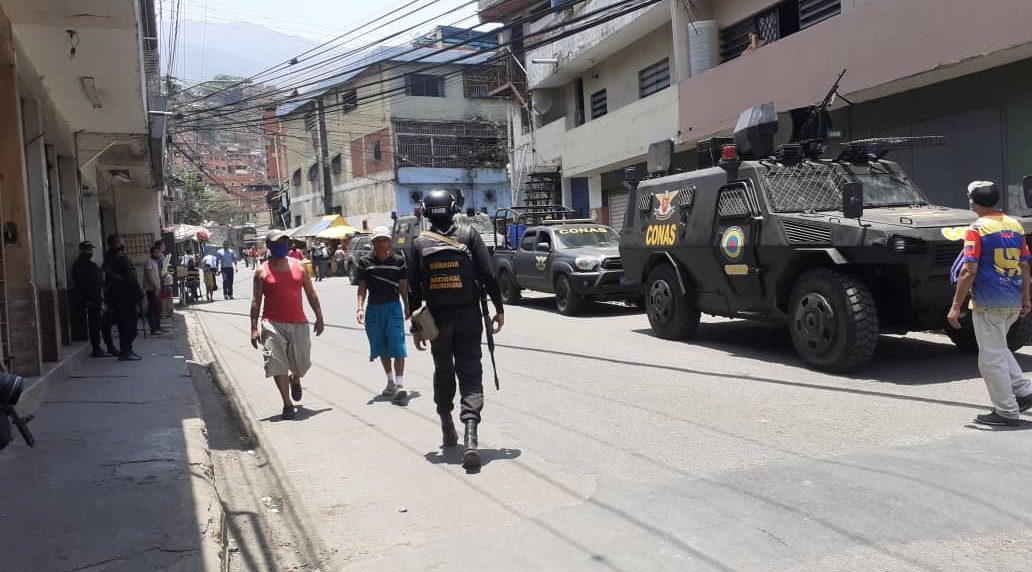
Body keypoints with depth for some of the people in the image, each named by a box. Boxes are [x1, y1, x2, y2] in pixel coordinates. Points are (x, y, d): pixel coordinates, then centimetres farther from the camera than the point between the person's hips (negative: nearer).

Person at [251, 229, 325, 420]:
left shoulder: (298, 266, 8)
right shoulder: (262, 271, 0)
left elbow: (311, 293, 12)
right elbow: (256, 300, 1)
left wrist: (319, 317, 9)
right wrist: (254, 328, -5)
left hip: (298, 323, 2)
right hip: (272, 324, -2)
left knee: (302, 363, 7)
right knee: (277, 364, -6)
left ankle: (295, 381, 42)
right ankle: (287, 403, 6)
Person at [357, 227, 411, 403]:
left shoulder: (398, 261, 1)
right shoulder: (365, 262, 0)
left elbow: (403, 286, 8)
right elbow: (362, 287, -1)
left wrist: (407, 307, 11)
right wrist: (360, 307, -13)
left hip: (393, 307, -2)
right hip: (373, 309, 2)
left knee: (397, 346, -12)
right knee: (381, 348, 12)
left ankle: (400, 385, -14)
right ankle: (390, 382, 27)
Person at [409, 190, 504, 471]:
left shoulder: (420, 242, 1)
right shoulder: (469, 234, -2)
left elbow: (415, 288, 2)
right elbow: (489, 274, -5)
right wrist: (499, 308, 3)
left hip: (437, 318, 1)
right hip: (469, 316, -1)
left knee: (443, 371, 20)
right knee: (470, 374, -1)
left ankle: (447, 427, 29)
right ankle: (470, 437, -16)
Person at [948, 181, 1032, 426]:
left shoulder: (977, 229, -12)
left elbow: (969, 271, -17)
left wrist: (956, 307, -14)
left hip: (988, 304, -7)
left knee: (991, 357, 2)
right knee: (999, 349, 27)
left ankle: (1006, 411, 7)